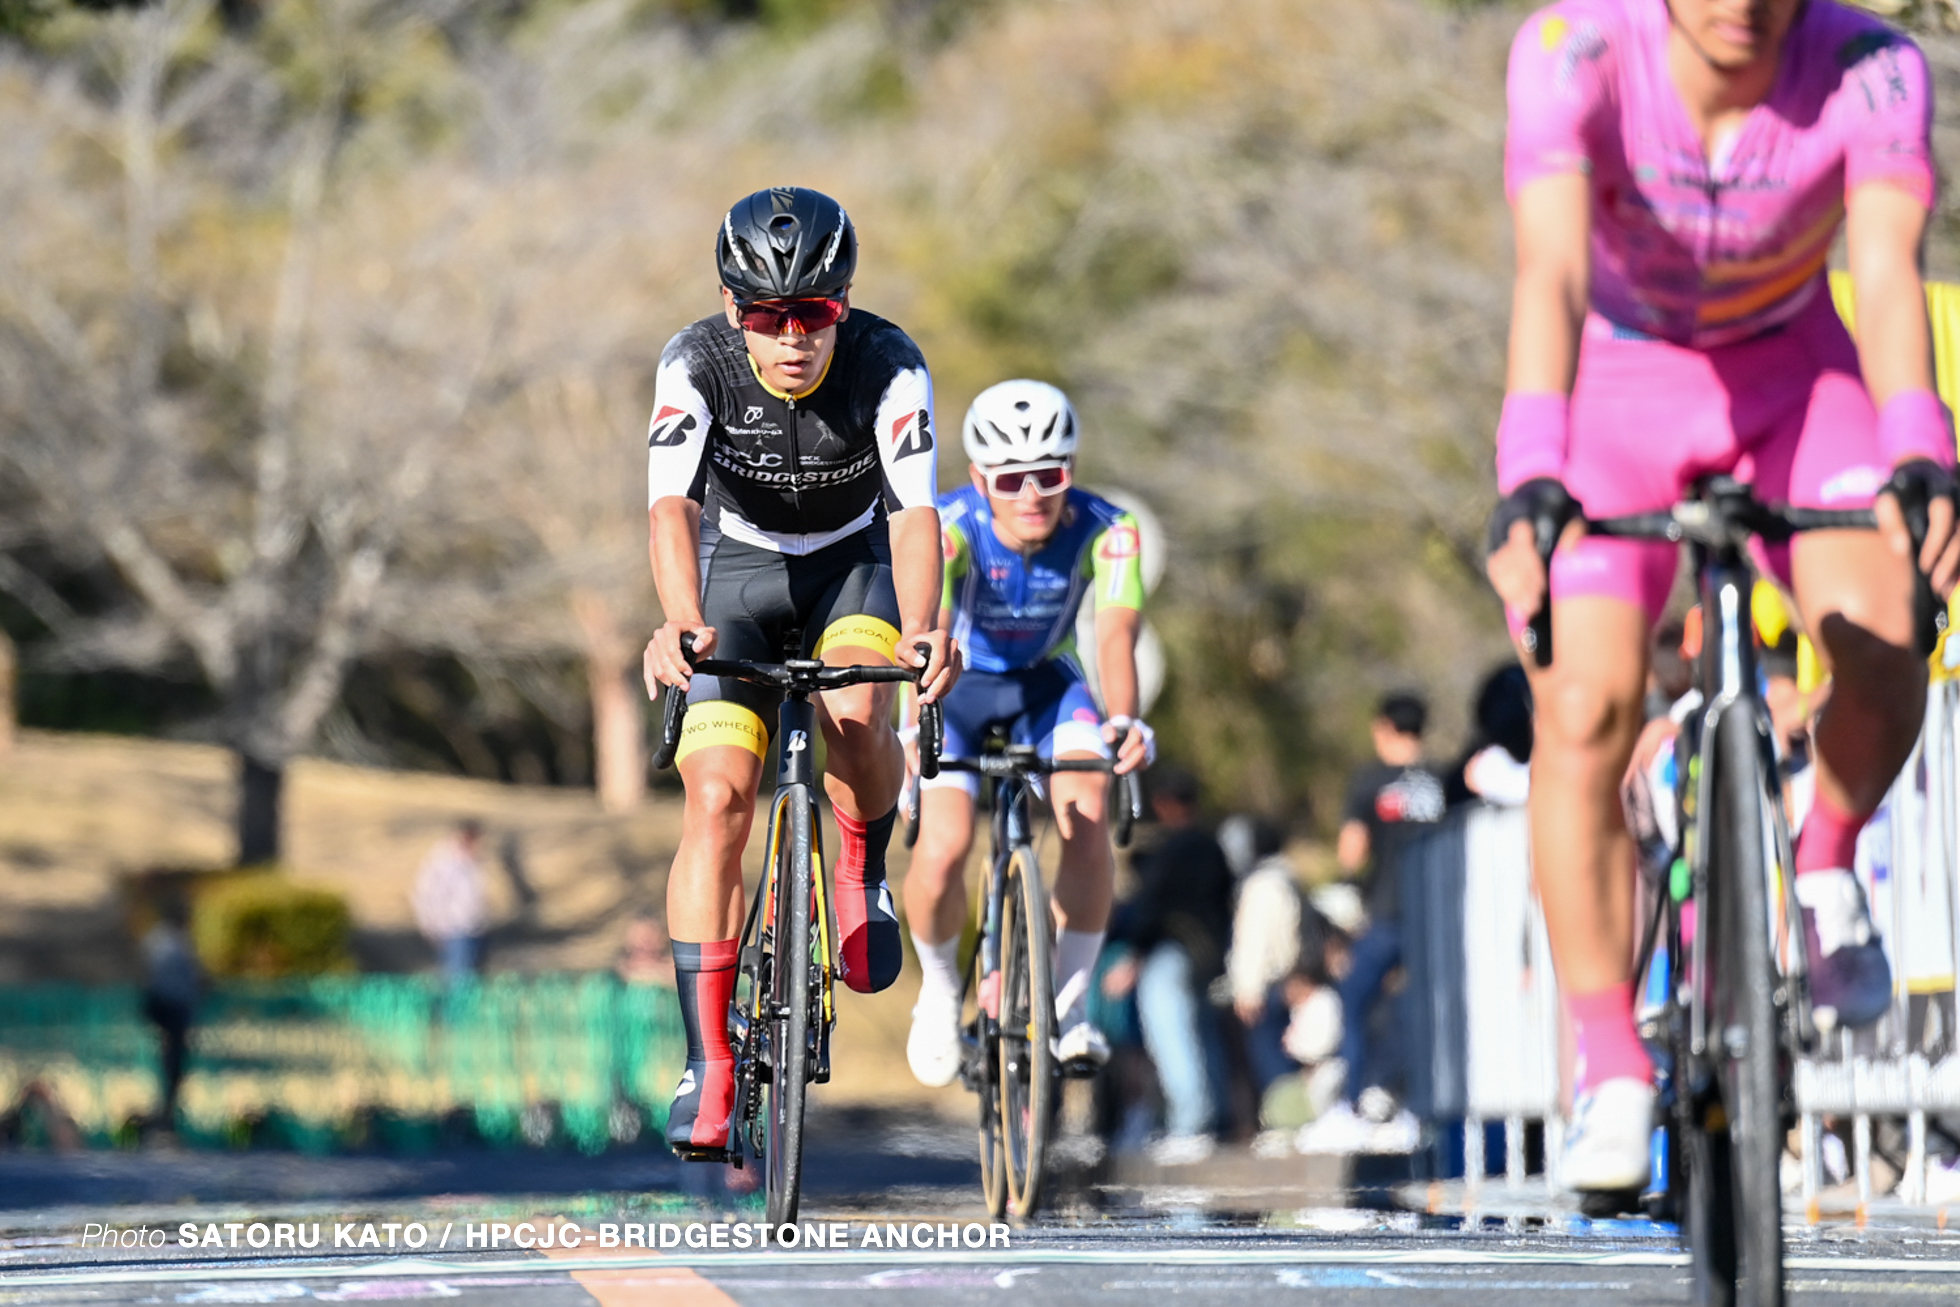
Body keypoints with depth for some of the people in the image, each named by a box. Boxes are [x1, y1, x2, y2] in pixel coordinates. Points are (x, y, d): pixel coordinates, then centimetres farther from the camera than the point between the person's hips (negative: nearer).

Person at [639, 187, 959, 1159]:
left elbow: (914, 511, -38)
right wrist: (680, 624, -58)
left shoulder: (888, 366, -28)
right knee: (717, 797, -14)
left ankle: (862, 871, 1)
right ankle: (708, 1065, -11)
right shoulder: (697, 364, -27)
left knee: (853, 716, -32)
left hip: (853, 565, 0)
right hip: (739, 570, 0)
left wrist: (921, 630, -57)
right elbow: (670, 505, -39)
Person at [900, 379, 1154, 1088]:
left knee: (1088, 822, -25)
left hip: (1047, 683, 2)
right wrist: (918, 726, -64)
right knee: (942, 849, -21)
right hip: (958, 686, -2)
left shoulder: (1106, 532, -25)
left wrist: (1122, 720, -57)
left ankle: (1069, 1003, -8)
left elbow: (1115, 634, -37)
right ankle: (939, 990, 9)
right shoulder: (947, 529, -31)